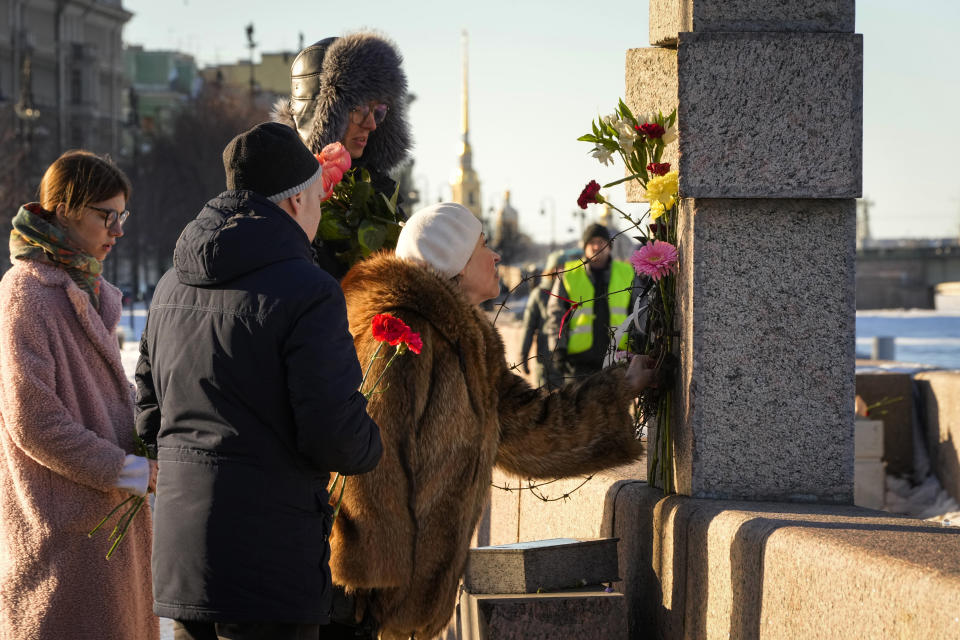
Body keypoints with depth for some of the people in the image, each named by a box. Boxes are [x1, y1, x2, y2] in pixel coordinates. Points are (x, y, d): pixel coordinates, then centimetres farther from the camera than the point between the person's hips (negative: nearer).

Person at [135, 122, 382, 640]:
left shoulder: (172, 286, 13)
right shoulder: (308, 292, -13)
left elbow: (150, 420, 18)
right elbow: (335, 435, -17)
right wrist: (371, 447, 5)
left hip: (179, 556, 8)